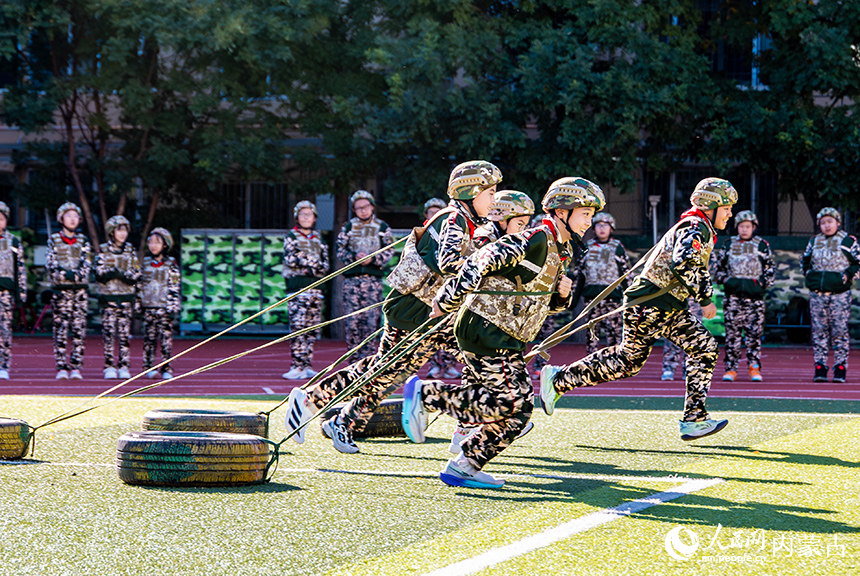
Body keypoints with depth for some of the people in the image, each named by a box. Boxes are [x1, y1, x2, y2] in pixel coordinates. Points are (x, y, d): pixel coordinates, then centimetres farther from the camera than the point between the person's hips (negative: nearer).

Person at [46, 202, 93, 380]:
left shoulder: (83, 241, 12)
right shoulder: (53, 240, 6)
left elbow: (87, 263, 2)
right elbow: (50, 263, -2)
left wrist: (76, 274, -16)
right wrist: (65, 274, -16)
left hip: (80, 289, 2)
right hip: (60, 289, -2)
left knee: (79, 328, -3)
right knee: (60, 328, -5)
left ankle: (76, 367, 0)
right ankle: (61, 367, -3)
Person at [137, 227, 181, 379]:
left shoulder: (171, 264, 0)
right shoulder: (145, 263, 10)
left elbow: (175, 286, -2)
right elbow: (139, 284, 15)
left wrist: (173, 306, -8)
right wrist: (138, 303, 11)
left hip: (165, 307, -3)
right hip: (148, 307, 3)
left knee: (166, 338, -5)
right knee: (149, 337, 3)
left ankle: (166, 369, -1)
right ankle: (148, 367, 9)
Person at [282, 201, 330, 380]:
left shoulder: (319, 239, 18)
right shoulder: (291, 236, 6)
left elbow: (325, 264, 12)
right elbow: (290, 258, -8)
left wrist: (313, 268, -8)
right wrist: (313, 262, -7)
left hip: (315, 285, 5)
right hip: (297, 285, -5)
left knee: (312, 328, 3)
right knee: (298, 326, -13)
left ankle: (306, 366, 8)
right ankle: (297, 366, -15)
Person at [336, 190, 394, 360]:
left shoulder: (382, 227, 8)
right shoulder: (348, 227, 10)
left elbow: (389, 252, 4)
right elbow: (339, 249, 6)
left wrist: (372, 259, -11)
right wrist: (354, 257, -11)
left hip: (374, 277, 0)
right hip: (352, 276, 1)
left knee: (372, 319, -5)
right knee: (352, 319, -3)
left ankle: (368, 357, -2)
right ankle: (354, 358, 2)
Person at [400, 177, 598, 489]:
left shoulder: (561, 252, 15)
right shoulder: (535, 240, -16)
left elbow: (545, 304, 23)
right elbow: (482, 260, -21)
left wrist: (562, 294, 0)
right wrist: (447, 300, -21)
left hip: (507, 341, 10)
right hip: (484, 330, -10)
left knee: (519, 412, 5)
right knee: (506, 401, -19)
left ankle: (463, 467, 12)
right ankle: (424, 393, -6)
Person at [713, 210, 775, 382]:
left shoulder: (762, 245, 8)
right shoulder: (728, 244, 11)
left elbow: (770, 268, 12)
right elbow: (718, 266, 18)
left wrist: (762, 282, -3)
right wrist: (724, 279, 0)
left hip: (754, 295, -1)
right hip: (733, 294, 1)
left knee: (754, 332, -3)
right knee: (732, 331, -1)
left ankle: (754, 368, 3)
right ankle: (730, 368, 2)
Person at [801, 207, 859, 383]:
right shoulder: (814, 241, 12)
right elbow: (805, 260, 25)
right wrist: (808, 273, 8)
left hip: (840, 293, -4)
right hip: (817, 293, 4)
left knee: (840, 330, -4)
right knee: (819, 331, 3)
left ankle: (840, 369, 0)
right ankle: (820, 368, 6)